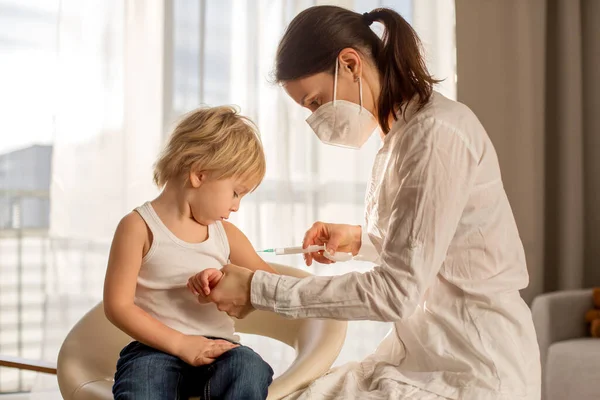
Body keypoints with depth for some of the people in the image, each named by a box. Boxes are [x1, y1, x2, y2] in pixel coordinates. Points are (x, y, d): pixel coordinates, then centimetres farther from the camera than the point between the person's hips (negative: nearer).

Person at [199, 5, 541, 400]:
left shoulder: (437, 134, -19)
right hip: (425, 354, 8)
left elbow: (396, 291, -22)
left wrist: (259, 289, -18)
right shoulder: (405, 131, 9)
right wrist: (363, 240, 5)